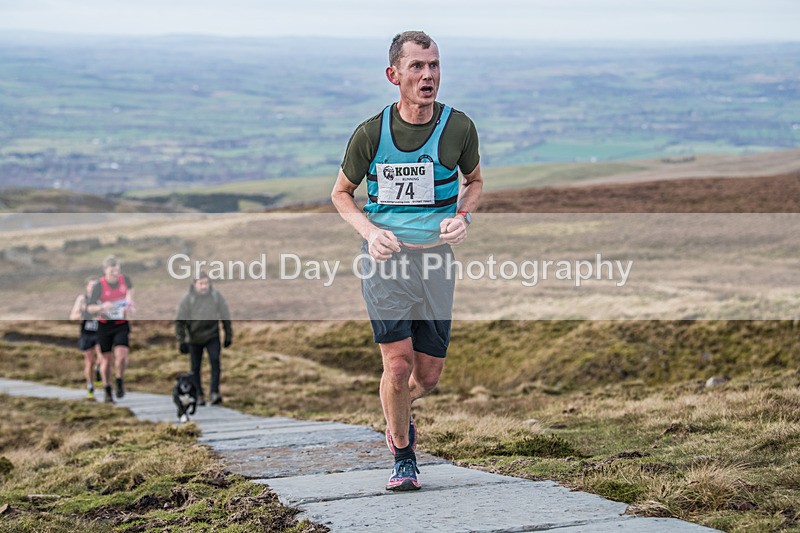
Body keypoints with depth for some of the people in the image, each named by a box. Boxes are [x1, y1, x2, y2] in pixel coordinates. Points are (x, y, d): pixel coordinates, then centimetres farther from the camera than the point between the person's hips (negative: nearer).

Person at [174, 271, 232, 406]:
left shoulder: (216, 296, -8)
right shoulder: (188, 299, -12)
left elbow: (225, 316, 3)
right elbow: (180, 321, -8)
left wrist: (228, 335, 4)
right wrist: (181, 340, -11)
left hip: (212, 336, 0)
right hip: (194, 338, 0)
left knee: (215, 362, -16)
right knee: (196, 368, 5)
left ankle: (214, 392, -16)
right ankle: (199, 395, 17)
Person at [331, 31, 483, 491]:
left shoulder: (459, 127, -3)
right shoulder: (371, 133, -6)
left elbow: (474, 181, 16)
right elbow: (341, 193, 9)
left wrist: (462, 217, -5)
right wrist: (370, 231, -9)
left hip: (436, 259, 2)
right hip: (386, 259, -2)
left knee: (429, 375, 5)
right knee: (398, 365, -13)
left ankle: (399, 415, 42)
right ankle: (404, 458, 10)